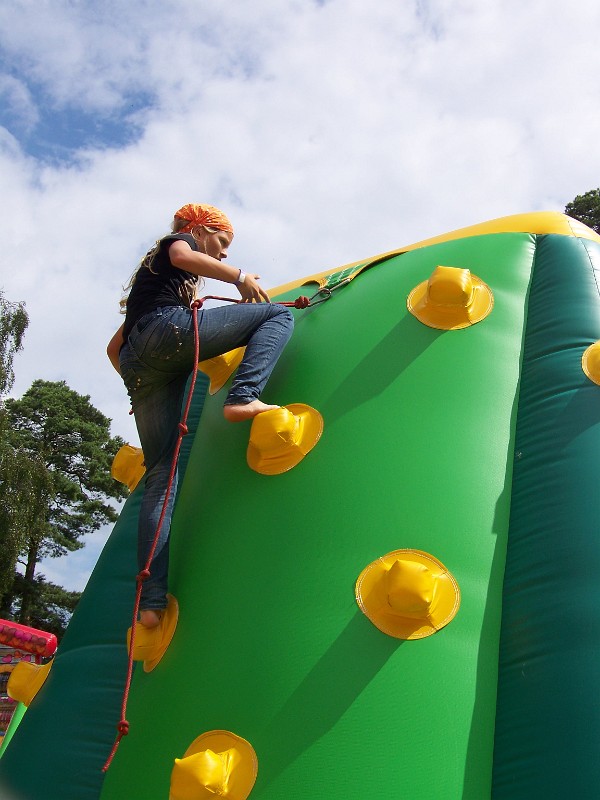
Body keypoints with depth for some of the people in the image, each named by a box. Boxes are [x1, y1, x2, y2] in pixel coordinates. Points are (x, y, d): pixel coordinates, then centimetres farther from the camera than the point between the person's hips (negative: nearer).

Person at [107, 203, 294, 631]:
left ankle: (151, 600, -8)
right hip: (169, 329, -7)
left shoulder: (151, 268, 42)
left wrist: (137, 383, 38)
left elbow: (114, 346, 40)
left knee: (160, 474, 1)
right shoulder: (177, 240, 21)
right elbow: (183, 257, -8)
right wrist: (240, 277, -3)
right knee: (279, 314, 2)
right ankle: (242, 397, -26)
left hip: (137, 362, 8)